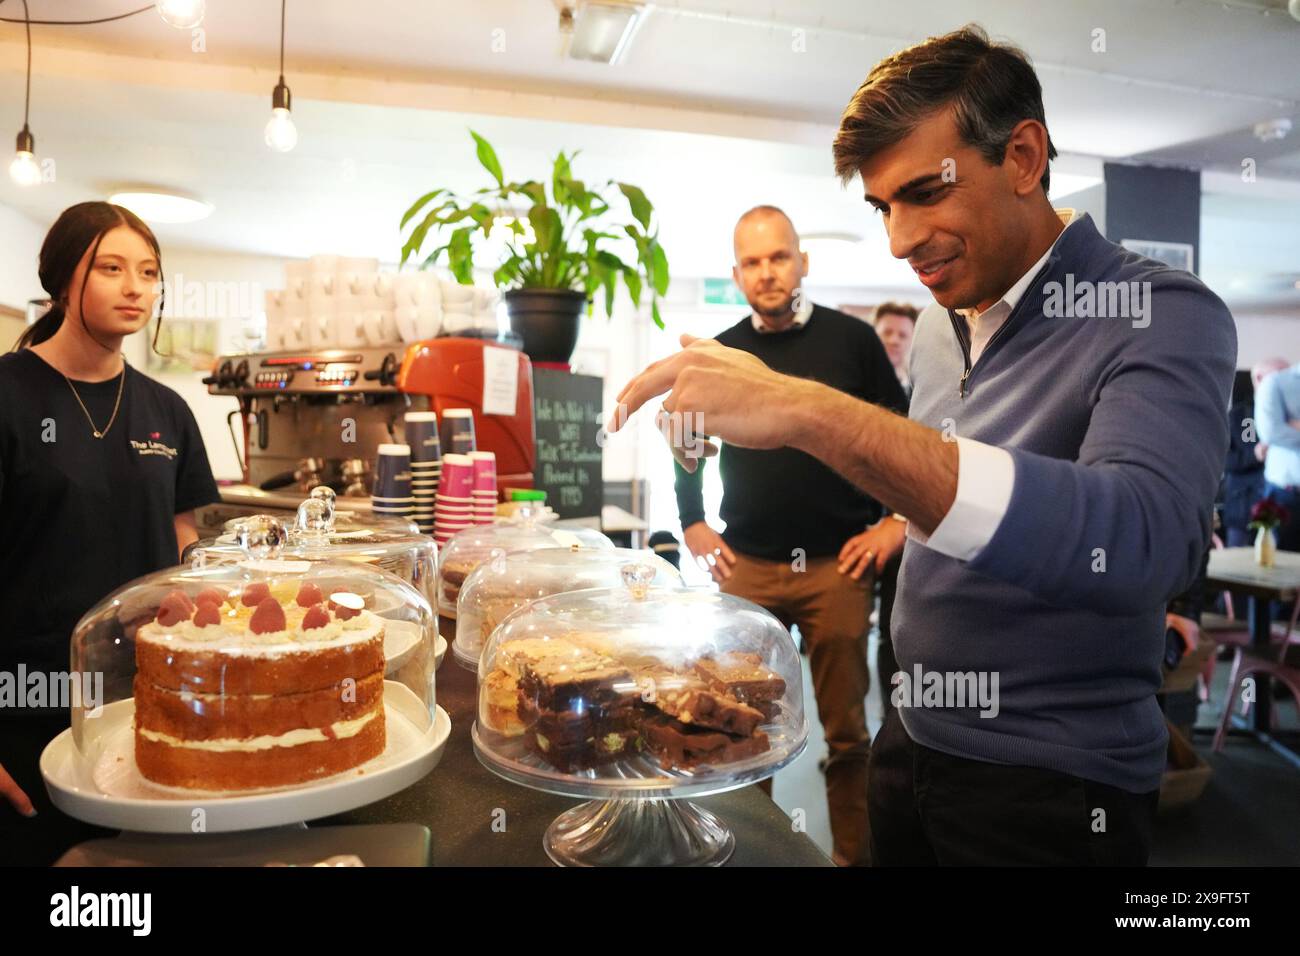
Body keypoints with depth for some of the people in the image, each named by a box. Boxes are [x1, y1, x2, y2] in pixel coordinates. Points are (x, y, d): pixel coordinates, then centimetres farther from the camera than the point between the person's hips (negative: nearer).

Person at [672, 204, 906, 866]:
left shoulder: (853, 339, 0)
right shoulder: (721, 352, 6)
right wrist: (692, 523, 9)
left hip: (837, 565, -2)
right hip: (747, 566, 2)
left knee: (846, 729, 7)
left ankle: (854, 853, 25)